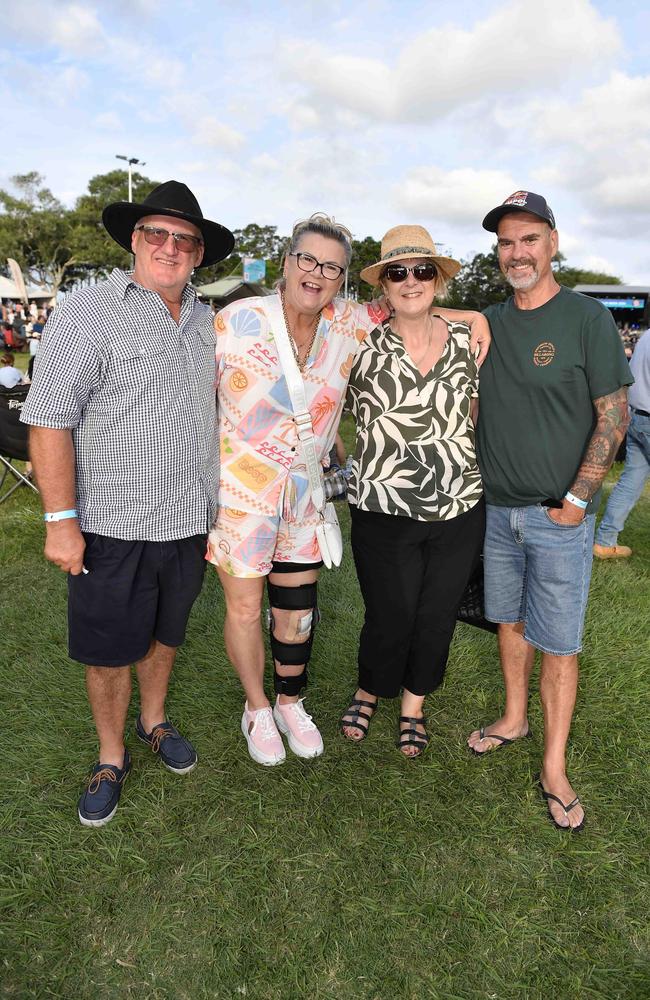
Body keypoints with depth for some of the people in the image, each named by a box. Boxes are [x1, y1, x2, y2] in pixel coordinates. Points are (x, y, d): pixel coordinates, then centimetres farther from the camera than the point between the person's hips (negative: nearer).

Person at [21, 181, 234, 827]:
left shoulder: (205, 321, 8)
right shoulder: (89, 313, -10)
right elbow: (49, 419, -13)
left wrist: (212, 506, 16)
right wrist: (61, 520, -17)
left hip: (187, 523, 5)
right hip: (112, 526, -5)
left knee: (163, 633, 22)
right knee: (108, 650, 10)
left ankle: (153, 722, 45)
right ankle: (111, 758, 32)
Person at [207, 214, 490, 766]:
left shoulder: (351, 323, -3)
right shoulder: (239, 319, -11)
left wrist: (471, 316, 2)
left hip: (306, 489, 3)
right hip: (240, 487, -3)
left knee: (298, 608, 15)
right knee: (245, 608, 9)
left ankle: (290, 703, 40)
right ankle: (257, 710, 35)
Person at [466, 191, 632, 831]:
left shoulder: (586, 318, -6)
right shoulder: (487, 323, 7)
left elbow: (614, 411, -7)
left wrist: (579, 496, -13)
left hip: (558, 514, -4)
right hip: (497, 508, 5)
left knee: (557, 641, 2)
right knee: (509, 618, 17)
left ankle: (554, 768, 17)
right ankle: (514, 718, 37)